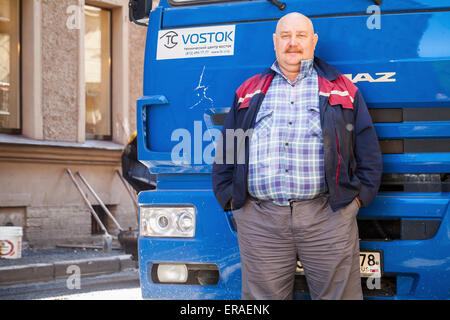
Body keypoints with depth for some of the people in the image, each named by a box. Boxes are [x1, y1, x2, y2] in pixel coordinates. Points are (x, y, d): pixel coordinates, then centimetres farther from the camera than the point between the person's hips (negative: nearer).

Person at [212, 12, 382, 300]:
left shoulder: (343, 90, 13)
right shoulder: (248, 93, 17)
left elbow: (368, 153, 12)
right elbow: (226, 153, 18)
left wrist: (358, 197, 1)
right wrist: (230, 198, 7)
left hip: (327, 217, -1)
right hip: (259, 220, 1)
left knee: (337, 294, 0)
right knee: (263, 297, 3)